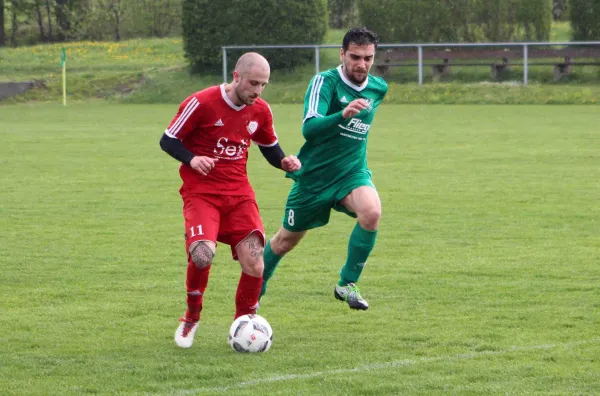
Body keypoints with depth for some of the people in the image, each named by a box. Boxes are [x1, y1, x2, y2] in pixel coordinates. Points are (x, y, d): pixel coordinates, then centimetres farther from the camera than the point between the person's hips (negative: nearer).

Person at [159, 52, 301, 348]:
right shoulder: (201, 103, -12)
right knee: (203, 254, -27)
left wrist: (284, 162, -1)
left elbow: (269, 146, 21)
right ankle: (191, 318, 1)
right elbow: (168, 140, -5)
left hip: (239, 193, 5)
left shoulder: (260, 110, 4)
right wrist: (192, 159, -23)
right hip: (201, 191, -4)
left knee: (254, 262, -11)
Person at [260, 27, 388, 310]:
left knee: (371, 212, -30)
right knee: (287, 240, 12)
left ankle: (346, 284, -15)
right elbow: (308, 128, -32)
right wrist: (343, 114, -46)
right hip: (314, 175, -3)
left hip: (352, 172, 3)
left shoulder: (378, 89, 0)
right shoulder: (325, 81, -18)